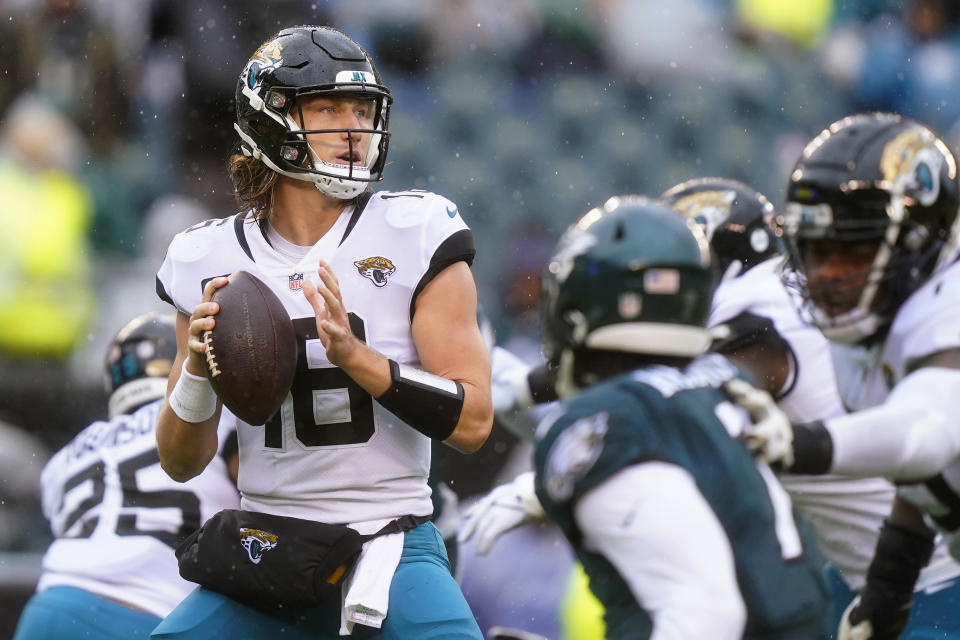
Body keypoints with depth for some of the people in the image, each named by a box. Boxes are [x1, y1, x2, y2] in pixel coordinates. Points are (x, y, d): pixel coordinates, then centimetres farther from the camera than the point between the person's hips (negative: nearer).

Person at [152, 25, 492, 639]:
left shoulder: (416, 235, -3)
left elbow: (472, 422, -9)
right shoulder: (210, 260, 4)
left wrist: (354, 355, -21)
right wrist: (197, 370, -11)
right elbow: (181, 463, 9)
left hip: (391, 544, -2)